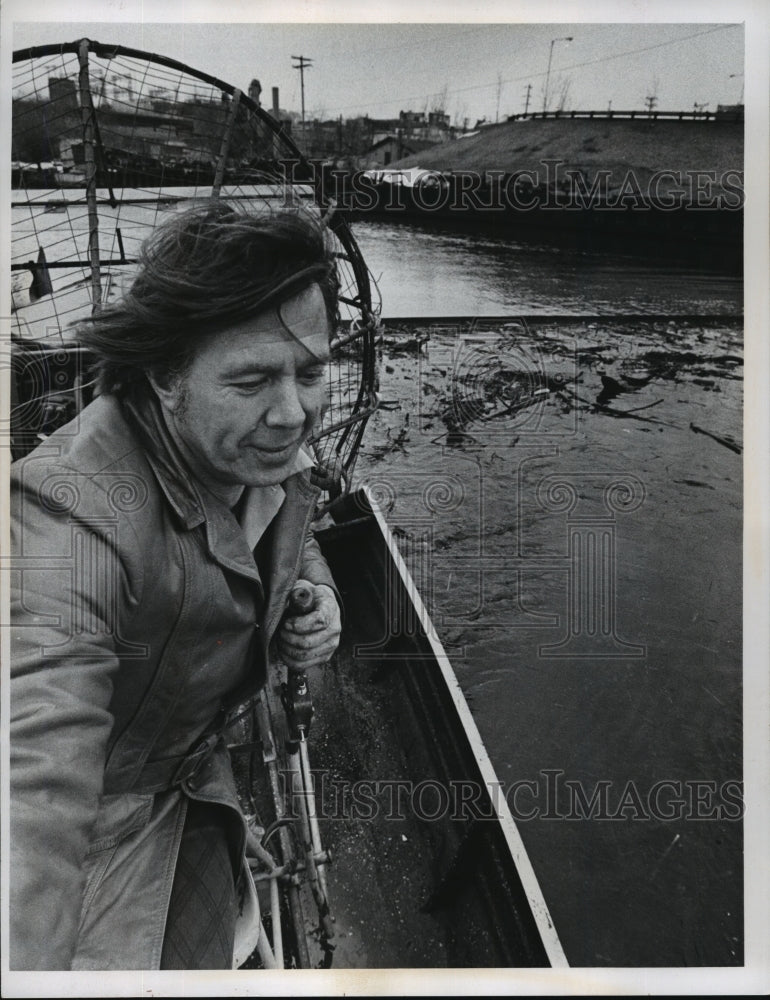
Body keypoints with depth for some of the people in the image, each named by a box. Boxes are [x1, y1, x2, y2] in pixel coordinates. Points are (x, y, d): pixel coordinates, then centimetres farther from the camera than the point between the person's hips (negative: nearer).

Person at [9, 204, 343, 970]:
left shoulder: (261, 446, -14)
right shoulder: (78, 519, -39)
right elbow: (36, 791, -48)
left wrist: (314, 593, -13)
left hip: (192, 783, 7)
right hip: (90, 826, -6)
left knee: (209, 960, 23)